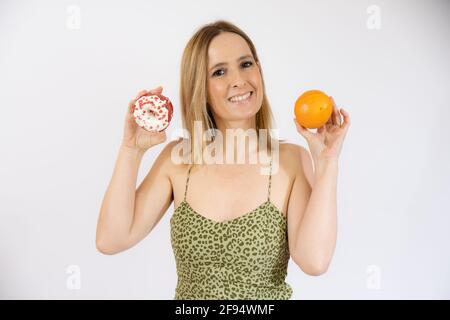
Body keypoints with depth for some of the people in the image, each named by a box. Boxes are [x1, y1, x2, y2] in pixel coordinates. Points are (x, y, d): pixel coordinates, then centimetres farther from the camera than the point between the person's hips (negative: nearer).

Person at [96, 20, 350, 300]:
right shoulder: (177, 158, -8)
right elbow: (111, 241, -12)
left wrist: (327, 162, -24)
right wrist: (132, 150, -17)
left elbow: (314, 261, -25)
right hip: (187, 293, 2)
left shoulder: (292, 160, -14)